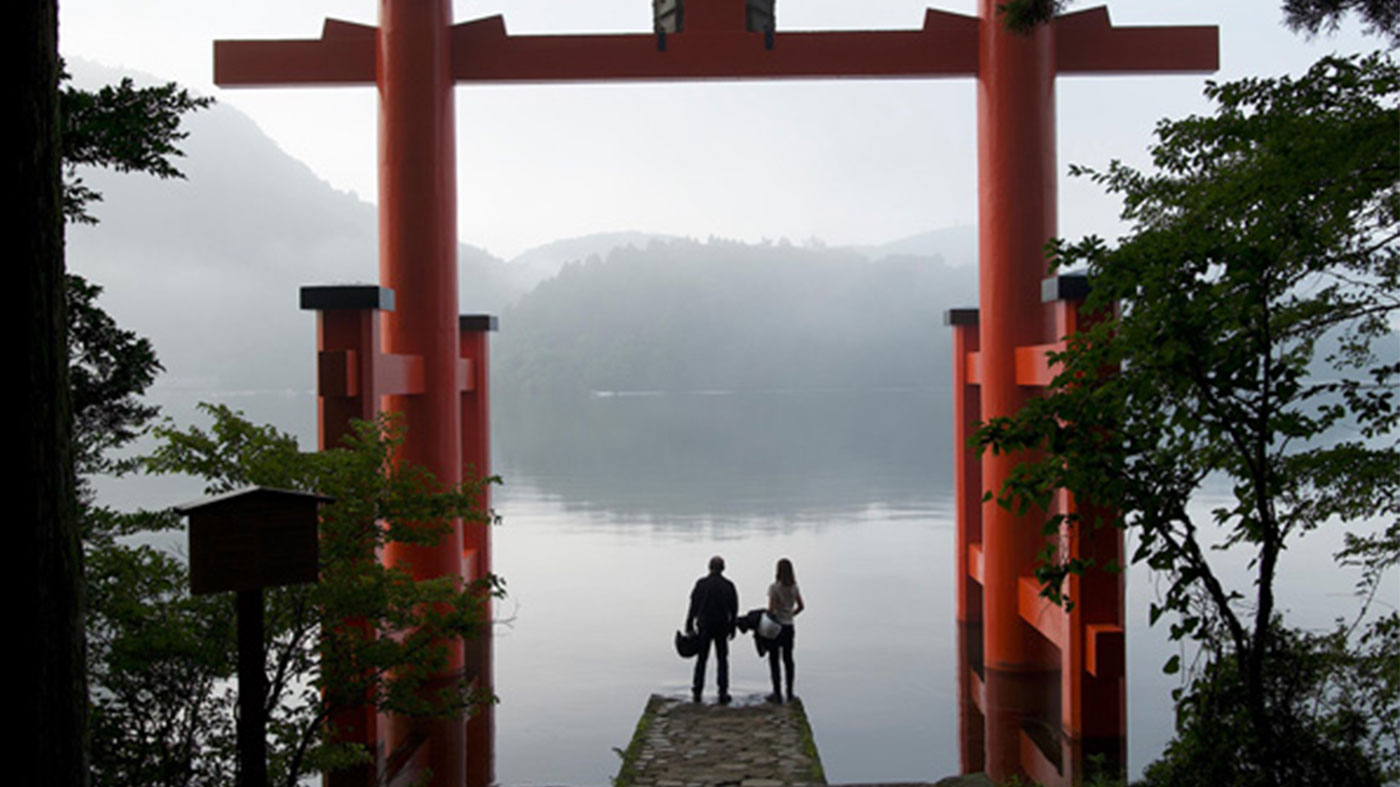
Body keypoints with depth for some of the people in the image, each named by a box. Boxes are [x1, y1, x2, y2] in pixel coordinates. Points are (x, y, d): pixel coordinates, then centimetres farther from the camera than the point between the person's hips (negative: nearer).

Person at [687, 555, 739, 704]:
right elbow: (734, 609, 1)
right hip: (722, 626, 1)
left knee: (701, 659, 10)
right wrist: (732, 628, 11)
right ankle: (723, 694, 6)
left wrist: (689, 626, 2)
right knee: (722, 660, 9)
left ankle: (697, 693, 11)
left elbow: (693, 606, -6)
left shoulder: (701, 584, -7)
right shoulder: (728, 585, -3)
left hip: (704, 626, 0)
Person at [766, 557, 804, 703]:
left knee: (774, 660, 3)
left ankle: (777, 694, 4)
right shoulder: (794, 587, 3)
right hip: (789, 627, 5)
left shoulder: (774, 587, -14)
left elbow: (771, 609, -19)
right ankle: (789, 693, 18)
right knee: (788, 660, 13)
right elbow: (801, 606, 10)